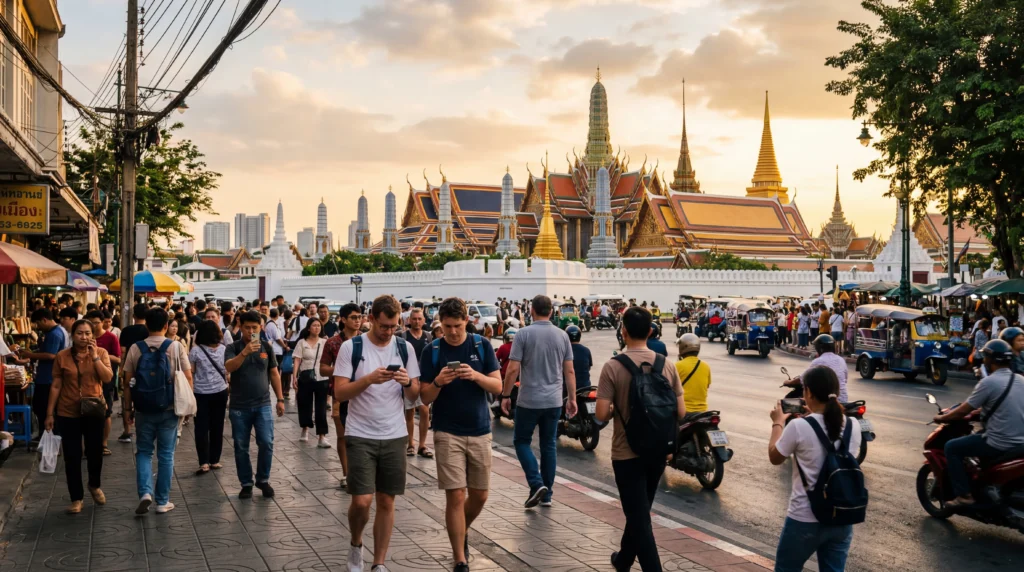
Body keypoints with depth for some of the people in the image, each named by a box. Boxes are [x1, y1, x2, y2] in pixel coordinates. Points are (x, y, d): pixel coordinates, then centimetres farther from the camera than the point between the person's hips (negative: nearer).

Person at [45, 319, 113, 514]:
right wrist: (49, 413, 1)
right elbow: (56, 386, 1)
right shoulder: (62, 356, -2)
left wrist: (94, 356, -19)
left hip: (93, 411, 0)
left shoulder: (100, 352, -3)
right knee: (72, 457, 4)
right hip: (68, 413, 0)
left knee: (95, 453, 9)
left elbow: (108, 378, -15)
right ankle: (76, 498, 16)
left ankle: (94, 485, 37)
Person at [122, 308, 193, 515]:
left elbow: (127, 381, -1)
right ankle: (163, 501, 13)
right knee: (166, 455, 8)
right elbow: (188, 377, -5)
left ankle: (145, 492, -4)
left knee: (143, 452, 14)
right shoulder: (176, 347, -5)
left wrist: (128, 407, 8)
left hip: (144, 410, 1)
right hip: (169, 409, 0)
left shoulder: (135, 348, -3)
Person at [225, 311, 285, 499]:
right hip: (239, 406, -1)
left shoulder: (266, 347, 4)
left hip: (263, 404, 1)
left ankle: (263, 480, 13)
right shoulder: (233, 348, -3)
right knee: (241, 447, 6)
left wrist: (280, 399, 7)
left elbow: (274, 374, 10)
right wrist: (245, 352, -36)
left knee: (266, 443, -6)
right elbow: (229, 367, -22)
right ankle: (246, 483, 19)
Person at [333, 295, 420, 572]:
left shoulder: (404, 347, 3)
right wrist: (370, 378, -23)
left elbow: (415, 394, 7)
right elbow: (339, 393, -9)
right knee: (362, 501, -7)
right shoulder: (351, 347, -5)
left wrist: (407, 382, -16)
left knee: (386, 502, 6)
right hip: (361, 435, -3)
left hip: (395, 435, 3)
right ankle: (355, 545, 24)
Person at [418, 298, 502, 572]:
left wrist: (476, 375, -22)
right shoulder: (432, 351, -3)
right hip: (448, 433, -2)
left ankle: (463, 532, 40)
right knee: (455, 497, -4)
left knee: (479, 495, 11)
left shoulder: (482, 345, 0)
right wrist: (438, 382, -23)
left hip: (480, 431, 2)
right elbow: (425, 398, -2)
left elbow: (497, 386, -3)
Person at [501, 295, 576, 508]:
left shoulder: (523, 334, -9)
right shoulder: (562, 336, 3)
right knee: (549, 445, 12)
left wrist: (505, 396, -1)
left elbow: (512, 369, -11)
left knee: (522, 441, 11)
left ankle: (537, 484, -6)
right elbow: (569, 371, 4)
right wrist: (572, 398, 11)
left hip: (529, 400, -4)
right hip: (554, 401, 4)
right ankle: (546, 494, 16)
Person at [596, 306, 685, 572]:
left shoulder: (613, 367, -15)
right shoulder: (666, 365, -4)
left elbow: (601, 414, -17)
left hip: (627, 452, -5)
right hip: (658, 450, 5)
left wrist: (617, 410, 4)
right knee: (639, 511, 23)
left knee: (639, 517, 2)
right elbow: (680, 412, -3)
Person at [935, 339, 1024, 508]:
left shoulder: (988, 382, -15)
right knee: (980, 438, 34)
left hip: (999, 444, -8)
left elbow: (962, 412, -10)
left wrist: (941, 418, 7)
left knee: (951, 447, 4)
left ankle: (964, 495, 0)